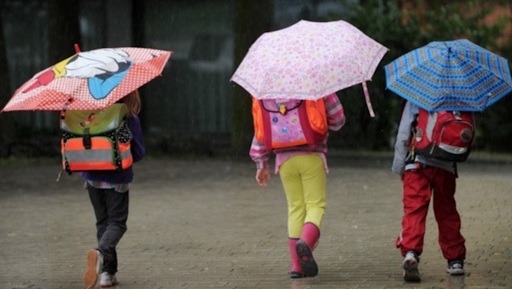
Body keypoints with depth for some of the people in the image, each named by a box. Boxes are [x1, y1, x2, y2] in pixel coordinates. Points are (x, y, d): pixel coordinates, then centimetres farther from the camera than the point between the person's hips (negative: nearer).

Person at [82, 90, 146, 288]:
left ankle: (108, 272, 8)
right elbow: (139, 153, -5)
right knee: (117, 222, 4)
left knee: (102, 222, 14)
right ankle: (101, 253, -27)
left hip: (93, 177, 3)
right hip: (118, 178, -3)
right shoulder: (130, 119, -10)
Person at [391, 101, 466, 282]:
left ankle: (410, 252, -31)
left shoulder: (415, 100, 0)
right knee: (447, 212, 15)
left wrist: (399, 165, 4)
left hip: (417, 166, -3)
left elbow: (403, 135, -1)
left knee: (413, 210, -9)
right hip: (446, 167, 3)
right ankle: (455, 259, 21)